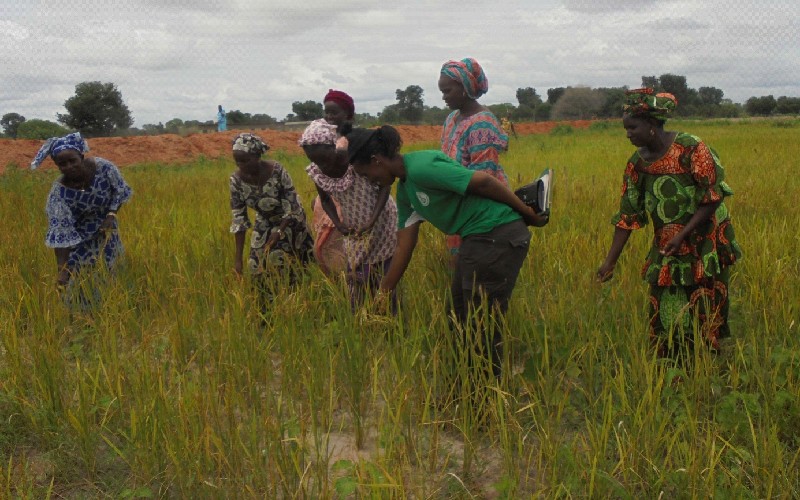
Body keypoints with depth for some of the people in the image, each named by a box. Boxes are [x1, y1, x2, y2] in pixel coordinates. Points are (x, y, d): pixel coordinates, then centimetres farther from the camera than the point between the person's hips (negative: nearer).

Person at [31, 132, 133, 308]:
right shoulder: (59, 192, -30)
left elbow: (120, 192, -7)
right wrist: (62, 269, -36)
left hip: (105, 230, 2)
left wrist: (111, 215, -23)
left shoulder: (104, 167, -27)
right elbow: (61, 233, -30)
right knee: (79, 281, 0)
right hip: (78, 237, -2)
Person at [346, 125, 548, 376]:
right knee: (460, 315, 21)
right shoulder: (405, 189, 12)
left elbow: (484, 181, -20)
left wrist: (526, 212, -10)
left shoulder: (420, 168, -18)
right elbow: (404, 247, 14)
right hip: (479, 239, 10)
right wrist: (383, 294, 15)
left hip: (498, 236, -10)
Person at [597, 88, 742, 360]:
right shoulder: (637, 162, -2)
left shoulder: (690, 148, -16)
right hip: (665, 250, 5)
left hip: (704, 247, -5)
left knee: (704, 314, 3)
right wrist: (610, 260, -3)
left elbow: (713, 198, -14)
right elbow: (627, 215, 1)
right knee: (663, 315, 6)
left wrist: (682, 235, -21)